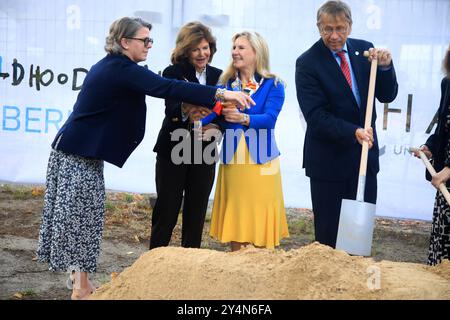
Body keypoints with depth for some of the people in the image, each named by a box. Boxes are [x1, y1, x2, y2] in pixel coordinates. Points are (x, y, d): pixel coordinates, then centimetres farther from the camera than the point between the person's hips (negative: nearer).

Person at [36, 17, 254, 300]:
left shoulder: (108, 66, 13)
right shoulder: (122, 69, -17)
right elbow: (168, 88, -27)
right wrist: (221, 94, -29)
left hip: (76, 150, 10)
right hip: (81, 155, -10)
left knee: (77, 215, 12)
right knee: (81, 216, -3)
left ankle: (81, 282, 19)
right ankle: (81, 287, 6)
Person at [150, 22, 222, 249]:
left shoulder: (218, 76, 7)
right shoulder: (173, 73, -4)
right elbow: (171, 110, -19)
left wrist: (214, 125, -18)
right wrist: (185, 111, -42)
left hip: (204, 154, 3)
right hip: (173, 152, -3)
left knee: (196, 214, 8)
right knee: (166, 213, 2)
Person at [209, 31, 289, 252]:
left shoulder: (273, 85, -1)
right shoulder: (226, 83, 11)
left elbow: (269, 118, -15)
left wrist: (243, 118, -32)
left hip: (261, 161, -3)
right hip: (232, 161, 4)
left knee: (260, 223, -2)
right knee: (234, 220, 8)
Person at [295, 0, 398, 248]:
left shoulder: (364, 50, 3)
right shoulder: (308, 63, -11)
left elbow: (387, 96, 4)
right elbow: (315, 116, -18)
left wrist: (385, 67, -15)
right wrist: (352, 132, -31)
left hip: (365, 154, 4)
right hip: (328, 160, -4)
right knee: (328, 231, 7)